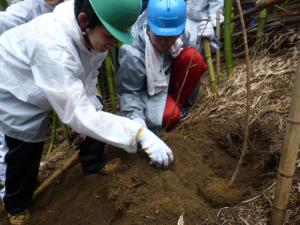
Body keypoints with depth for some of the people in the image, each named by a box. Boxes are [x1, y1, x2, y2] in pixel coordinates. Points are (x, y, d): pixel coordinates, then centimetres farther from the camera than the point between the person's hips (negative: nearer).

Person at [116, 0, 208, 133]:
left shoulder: (177, 32, -20)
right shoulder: (133, 54, -35)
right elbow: (127, 91, -25)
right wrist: (135, 118, -39)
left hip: (167, 76, 5)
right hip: (147, 91, -5)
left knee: (194, 58, -22)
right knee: (170, 116, -32)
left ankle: (177, 104, -3)